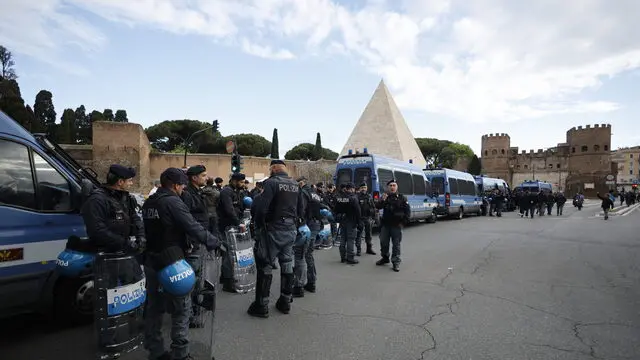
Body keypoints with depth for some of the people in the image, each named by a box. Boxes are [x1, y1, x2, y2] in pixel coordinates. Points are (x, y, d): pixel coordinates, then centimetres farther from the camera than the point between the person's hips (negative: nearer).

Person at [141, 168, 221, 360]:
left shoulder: (148, 203, 10)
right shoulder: (173, 202, -15)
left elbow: (155, 229, 12)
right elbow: (193, 227, -19)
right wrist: (215, 243, -8)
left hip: (151, 260, 9)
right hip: (172, 262, -9)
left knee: (154, 307, 17)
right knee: (182, 308, 3)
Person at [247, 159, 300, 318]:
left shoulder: (271, 182, -13)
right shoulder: (295, 185, 9)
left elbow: (261, 207, -19)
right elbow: (300, 210, 13)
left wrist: (259, 226, -7)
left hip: (274, 229, -7)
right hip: (291, 230, 7)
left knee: (265, 266, 2)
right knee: (287, 264, 14)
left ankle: (261, 305, 9)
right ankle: (285, 301, 25)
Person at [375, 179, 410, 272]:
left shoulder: (402, 198, 0)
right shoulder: (385, 196, 8)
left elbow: (407, 211, 1)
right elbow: (377, 207, -4)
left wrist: (404, 222, -6)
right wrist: (382, 200, -23)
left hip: (396, 225, -3)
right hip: (385, 224, 3)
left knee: (396, 244, 0)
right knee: (383, 242, 12)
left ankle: (396, 262, 7)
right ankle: (385, 258, 31)